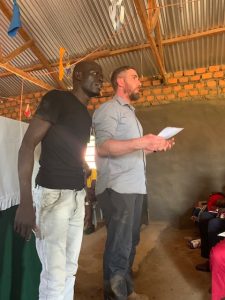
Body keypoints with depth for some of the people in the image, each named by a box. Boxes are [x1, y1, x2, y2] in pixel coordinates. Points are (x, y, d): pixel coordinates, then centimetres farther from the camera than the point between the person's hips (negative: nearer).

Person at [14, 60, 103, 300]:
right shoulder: (57, 98, -6)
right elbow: (27, 144, -13)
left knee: (70, 269, 14)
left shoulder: (86, 115, 17)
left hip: (78, 195, 8)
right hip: (53, 193, -7)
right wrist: (25, 202, -21)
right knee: (54, 274, -2)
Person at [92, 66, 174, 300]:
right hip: (117, 188, -9)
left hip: (134, 187, 9)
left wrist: (156, 146, 13)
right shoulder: (109, 109, -4)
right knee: (119, 247, -1)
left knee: (130, 243, 17)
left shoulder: (130, 112, 24)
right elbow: (103, 147, -19)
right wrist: (141, 142, -28)